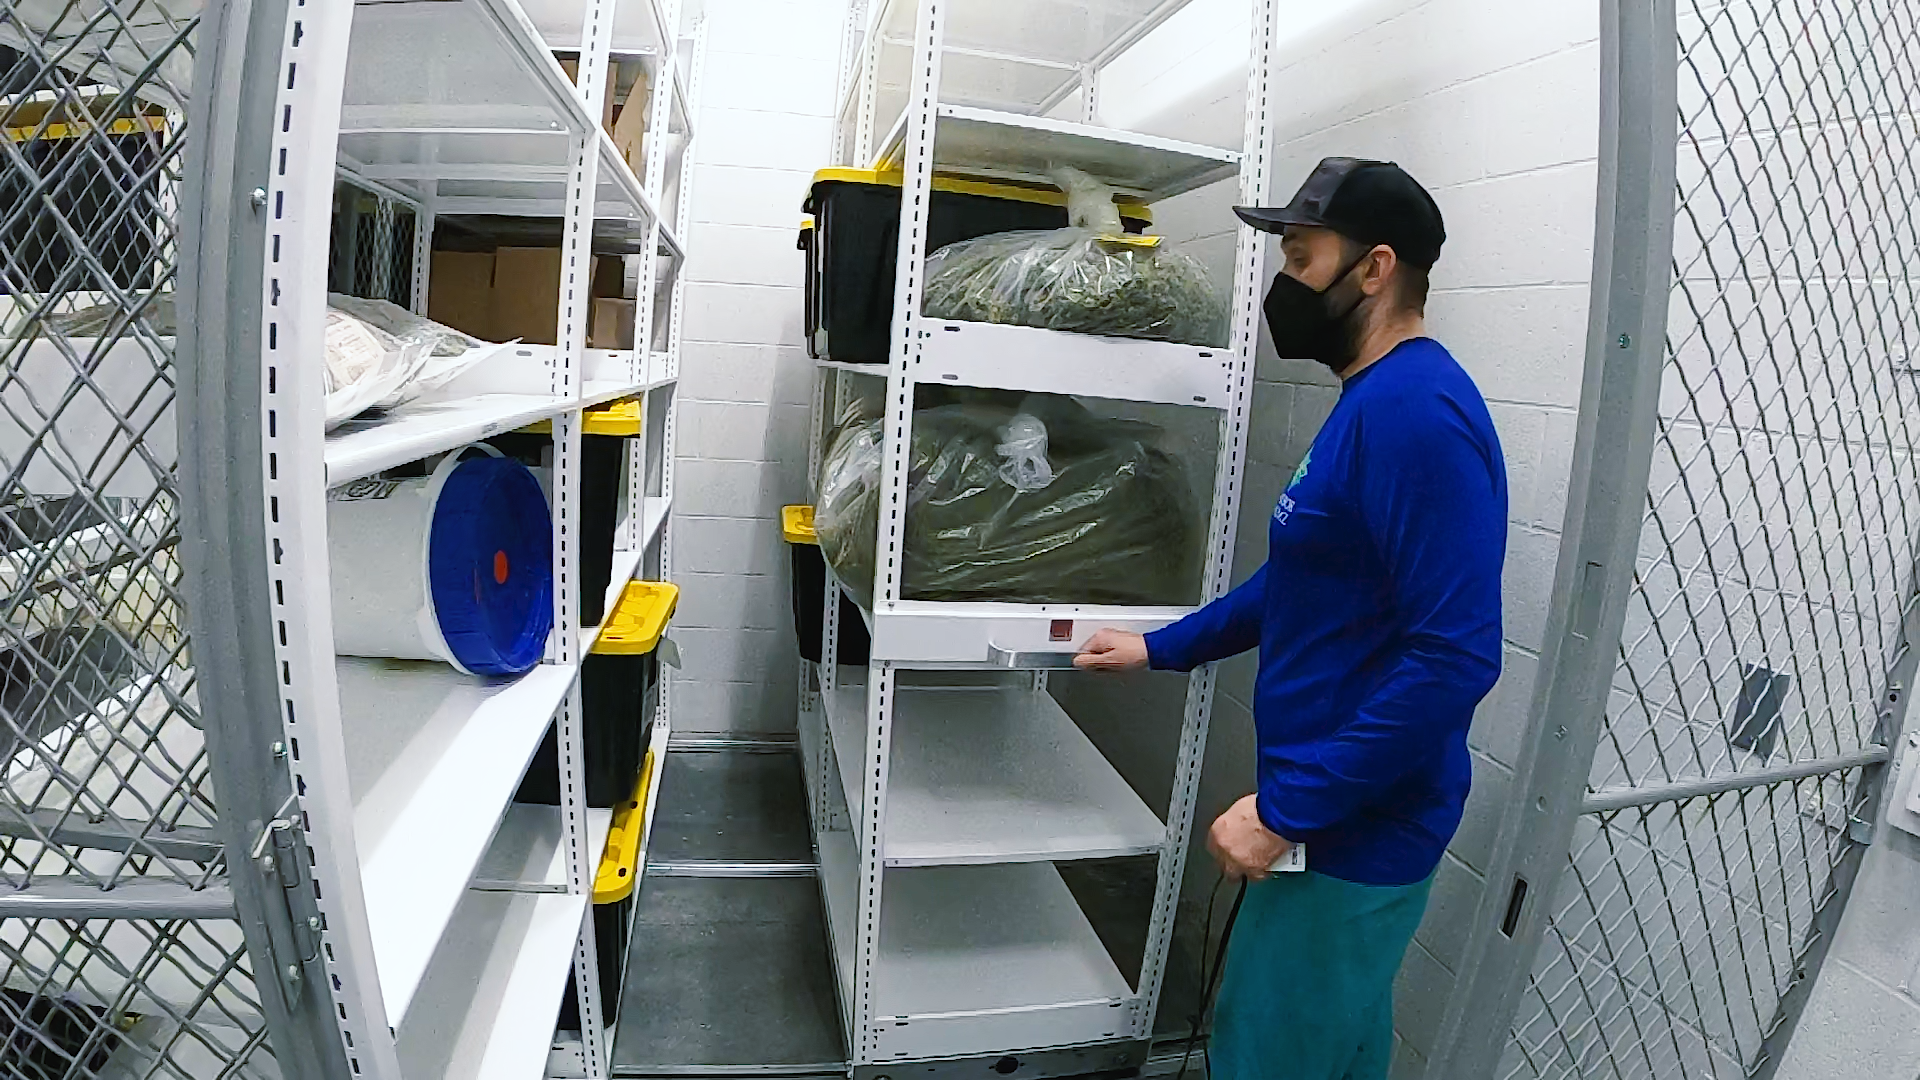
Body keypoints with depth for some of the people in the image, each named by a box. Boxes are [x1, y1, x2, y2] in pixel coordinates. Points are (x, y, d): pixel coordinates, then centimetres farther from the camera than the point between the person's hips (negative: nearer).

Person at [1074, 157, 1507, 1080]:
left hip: (1354, 830, -9)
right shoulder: (1373, 401, 9)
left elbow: (1454, 657, -28)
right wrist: (1160, 648, 20)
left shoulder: (1419, 410, -23)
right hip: (1340, 812, 9)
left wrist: (1285, 810, -23)